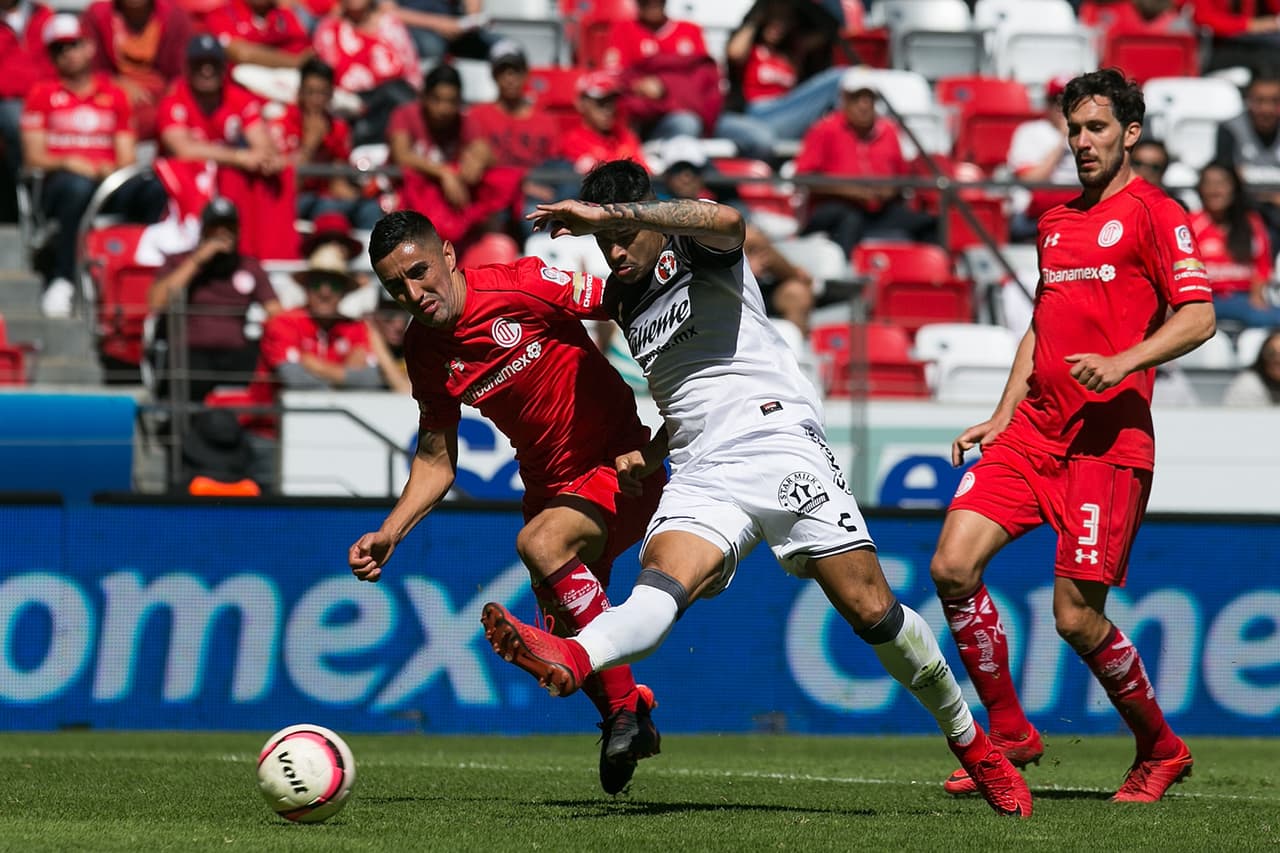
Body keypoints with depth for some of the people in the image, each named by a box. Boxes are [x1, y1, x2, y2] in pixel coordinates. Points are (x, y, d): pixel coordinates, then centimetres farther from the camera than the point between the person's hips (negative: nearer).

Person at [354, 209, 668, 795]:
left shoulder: (524, 286, -20)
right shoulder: (425, 352, 0)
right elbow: (436, 459, 9)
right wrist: (390, 533, -2)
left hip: (621, 462, -7)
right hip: (551, 484, 7)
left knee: (540, 544, -31)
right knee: (565, 639, 4)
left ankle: (626, 709, -19)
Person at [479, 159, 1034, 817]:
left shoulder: (692, 248, 3)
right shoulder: (624, 304, 23)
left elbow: (727, 221, -26)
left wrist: (607, 212, -27)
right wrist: (653, 451, 18)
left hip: (775, 437, -5)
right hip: (699, 475, 5)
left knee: (870, 609, -10)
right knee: (661, 579, -25)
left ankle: (971, 742, 8)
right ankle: (569, 661, -58)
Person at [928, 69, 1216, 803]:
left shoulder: (1154, 213, -3)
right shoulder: (1057, 221, 20)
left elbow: (1198, 317, -12)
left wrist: (1122, 364, -26)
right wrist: (1002, 417, 19)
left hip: (1109, 438, -7)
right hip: (1035, 429, 7)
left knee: (1077, 616, -9)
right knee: (953, 565, -9)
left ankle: (1161, 750, 13)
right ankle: (1011, 735, 5)